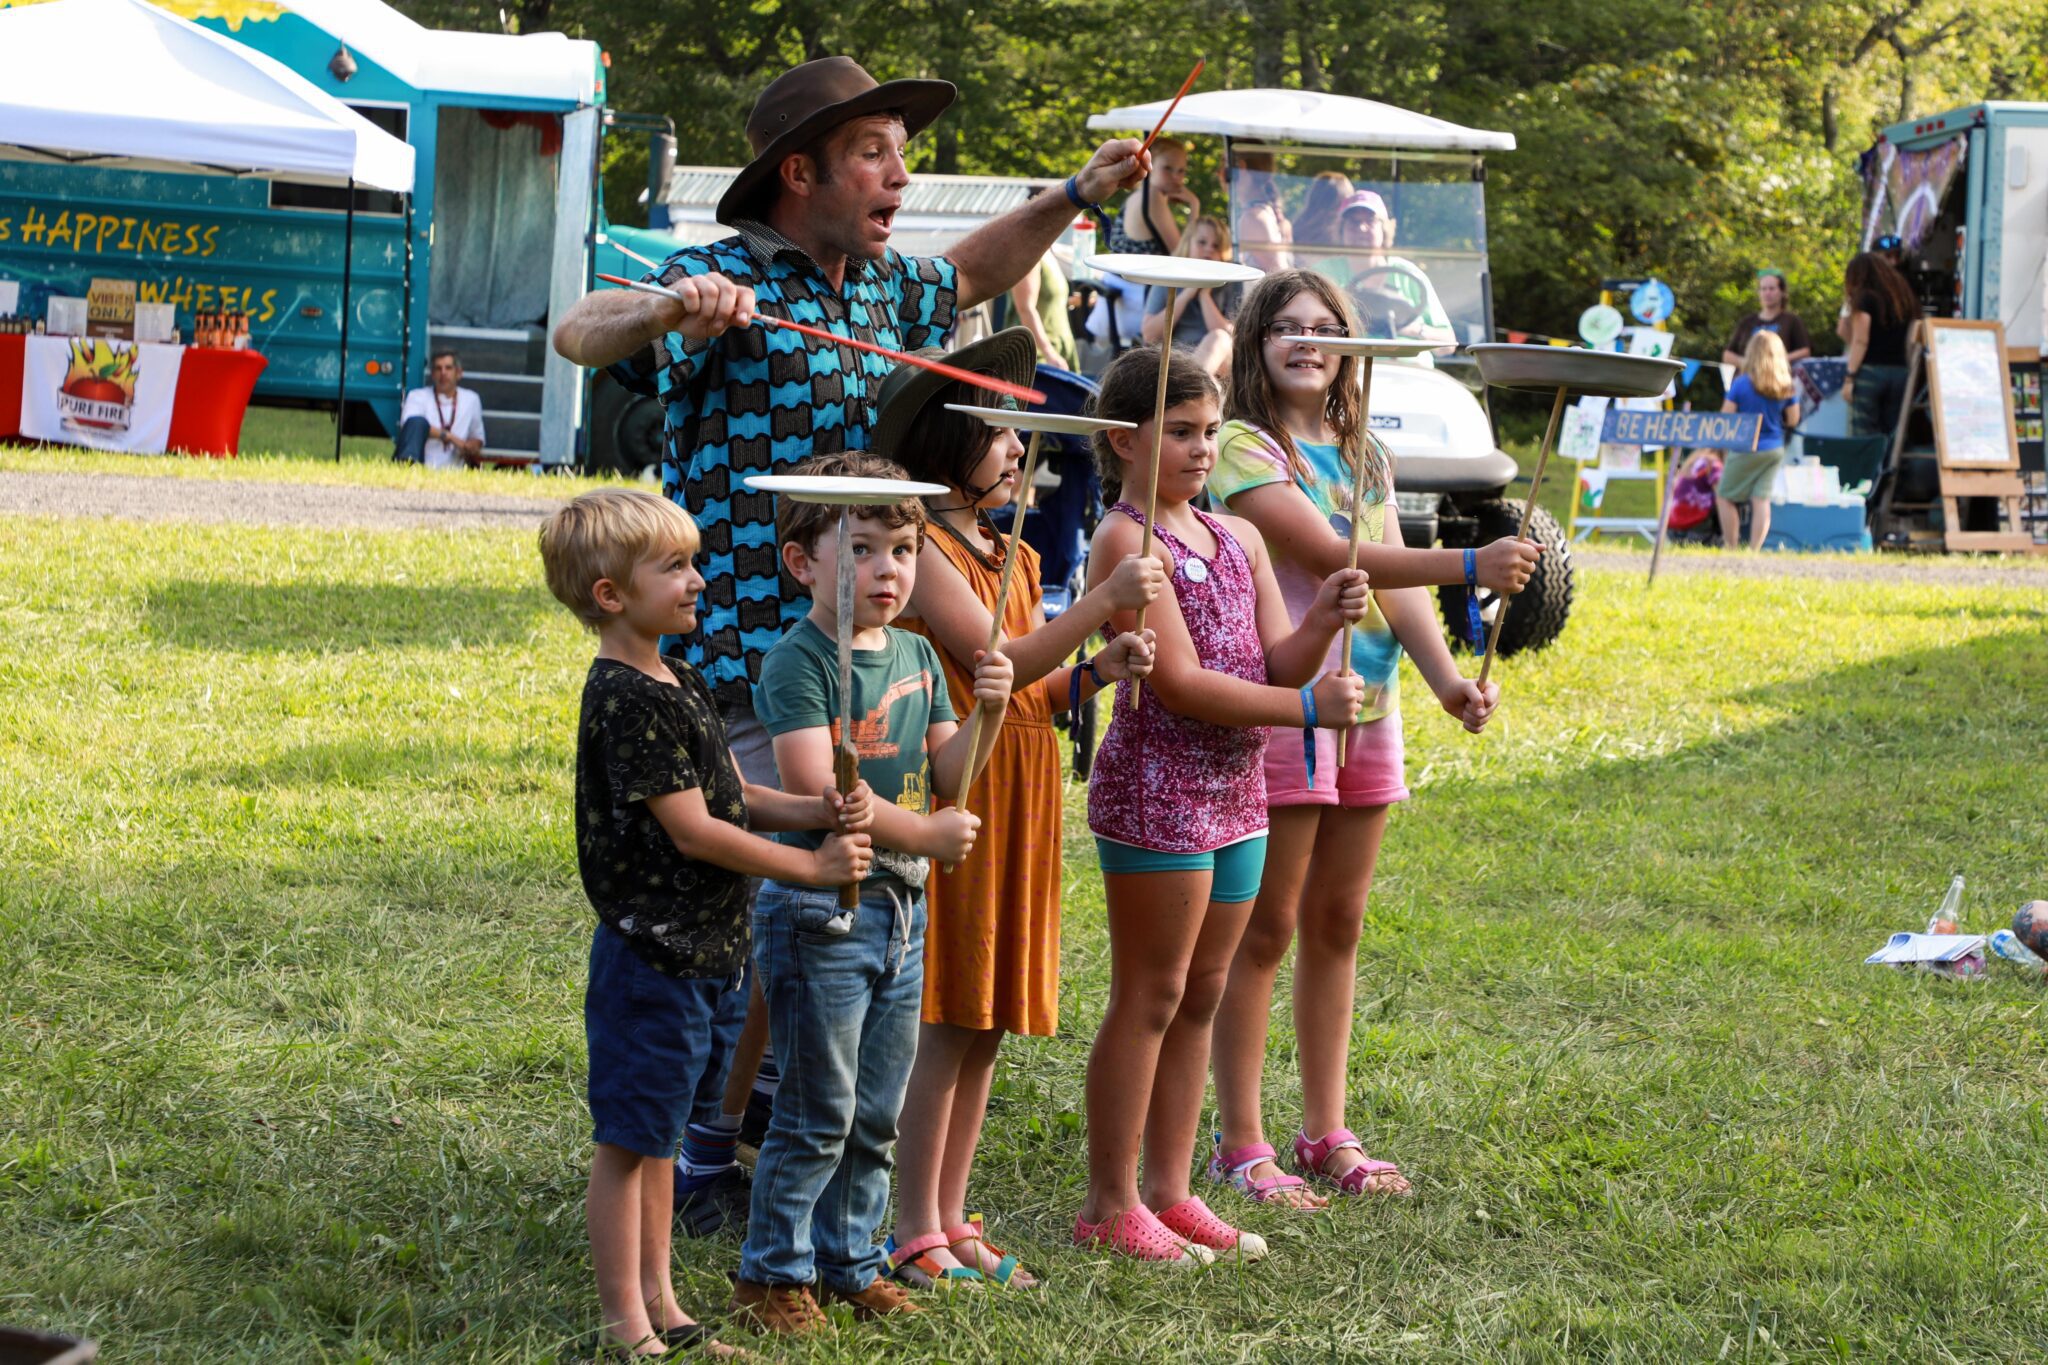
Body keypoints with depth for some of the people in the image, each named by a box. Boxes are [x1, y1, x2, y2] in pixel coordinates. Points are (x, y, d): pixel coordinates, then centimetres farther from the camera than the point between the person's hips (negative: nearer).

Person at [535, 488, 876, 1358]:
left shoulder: (677, 685, 12)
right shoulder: (627, 699, -19)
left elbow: (732, 796, 14)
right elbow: (692, 830, -20)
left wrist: (822, 811, -5)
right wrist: (815, 867, -13)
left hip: (696, 952, 10)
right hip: (650, 954, -10)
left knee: (658, 1133, 18)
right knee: (629, 1139, 0)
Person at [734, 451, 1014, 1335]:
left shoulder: (918, 656, 11)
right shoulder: (798, 662, -13)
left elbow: (944, 781, 12)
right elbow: (813, 787, -23)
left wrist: (987, 713, -6)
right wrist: (925, 834, -18)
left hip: (900, 906, 7)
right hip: (819, 907, -7)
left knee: (877, 1114, 14)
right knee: (817, 1117, -1)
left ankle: (847, 1257, 28)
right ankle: (771, 1273, 11)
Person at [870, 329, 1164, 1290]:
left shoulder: (1013, 555, 17)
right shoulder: (924, 550, -11)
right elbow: (997, 663, -19)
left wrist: (1097, 671, 0)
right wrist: (1104, 602, -19)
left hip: (1015, 803, 8)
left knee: (987, 1021, 9)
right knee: (947, 1020, -6)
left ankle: (952, 1221, 16)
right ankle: (916, 1236, 1)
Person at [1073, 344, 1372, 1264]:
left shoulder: (1238, 539, 13)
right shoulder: (1125, 541, -11)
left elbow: (1276, 666, 9)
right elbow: (1179, 682, -18)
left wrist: (1325, 620, -10)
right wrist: (1308, 707, -17)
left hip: (1235, 790, 8)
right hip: (1155, 790, -8)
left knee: (1202, 994, 11)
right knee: (1151, 996, -3)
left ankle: (1169, 1190, 19)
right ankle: (1110, 1204, 5)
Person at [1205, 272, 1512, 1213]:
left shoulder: (1364, 454, 14)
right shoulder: (1244, 448, -9)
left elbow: (1396, 579, 8)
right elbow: (1330, 556, -20)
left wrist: (1445, 677, -9)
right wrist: (1470, 566, -27)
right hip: (1283, 704, -7)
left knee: (1336, 925, 12)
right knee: (1266, 930, -2)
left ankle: (1325, 1134, 20)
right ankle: (1240, 1146, 4)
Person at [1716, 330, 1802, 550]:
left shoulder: (1741, 384, -14)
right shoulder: (1787, 387, -3)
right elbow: (1793, 420, 5)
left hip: (1745, 449, -4)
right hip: (1774, 450, 4)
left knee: (1724, 497, 9)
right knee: (1762, 499, 4)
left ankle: (1731, 549, 7)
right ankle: (1754, 551, 1)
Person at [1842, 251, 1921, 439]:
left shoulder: (1865, 298, -2)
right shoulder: (1905, 298, 15)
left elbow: (1860, 341, -9)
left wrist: (1849, 378, -9)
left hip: (1870, 372, -5)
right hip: (1900, 372, 5)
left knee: (1864, 437, -5)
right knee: (1892, 436, 7)